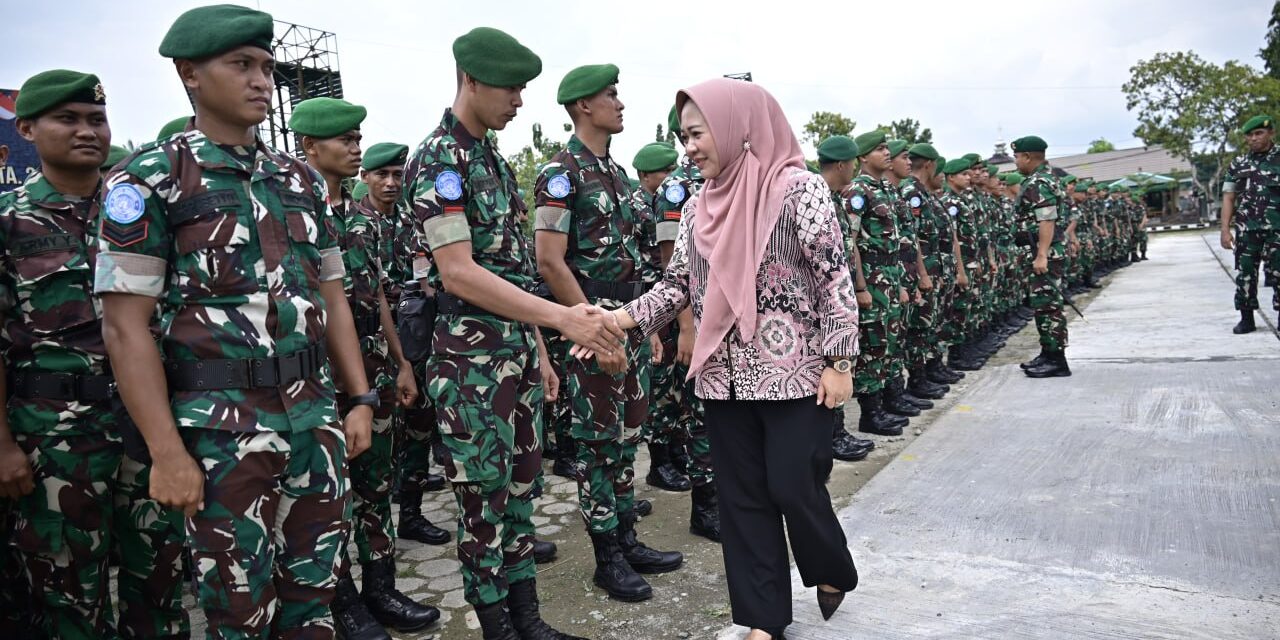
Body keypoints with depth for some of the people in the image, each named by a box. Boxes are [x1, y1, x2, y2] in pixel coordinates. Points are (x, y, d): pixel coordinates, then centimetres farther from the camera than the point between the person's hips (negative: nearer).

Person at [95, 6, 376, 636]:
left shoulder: (302, 179, 11)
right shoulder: (149, 179, -5)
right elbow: (125, 325, -9)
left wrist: (360, 399, 9)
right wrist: (167, 452, -14)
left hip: (315, 416, 5)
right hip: (222, 426, -5)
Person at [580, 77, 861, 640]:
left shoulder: (799, 189, -9)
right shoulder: (697, 209, 8)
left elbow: (835, 278, -10)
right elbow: (678, 284, 10)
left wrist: (839, 362, -13)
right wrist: (623, 318, -5)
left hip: (796, 373, -5)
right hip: (725, 377, 6)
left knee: (793, 486, 1)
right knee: (742, 497, 10)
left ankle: (833, 572, 33)